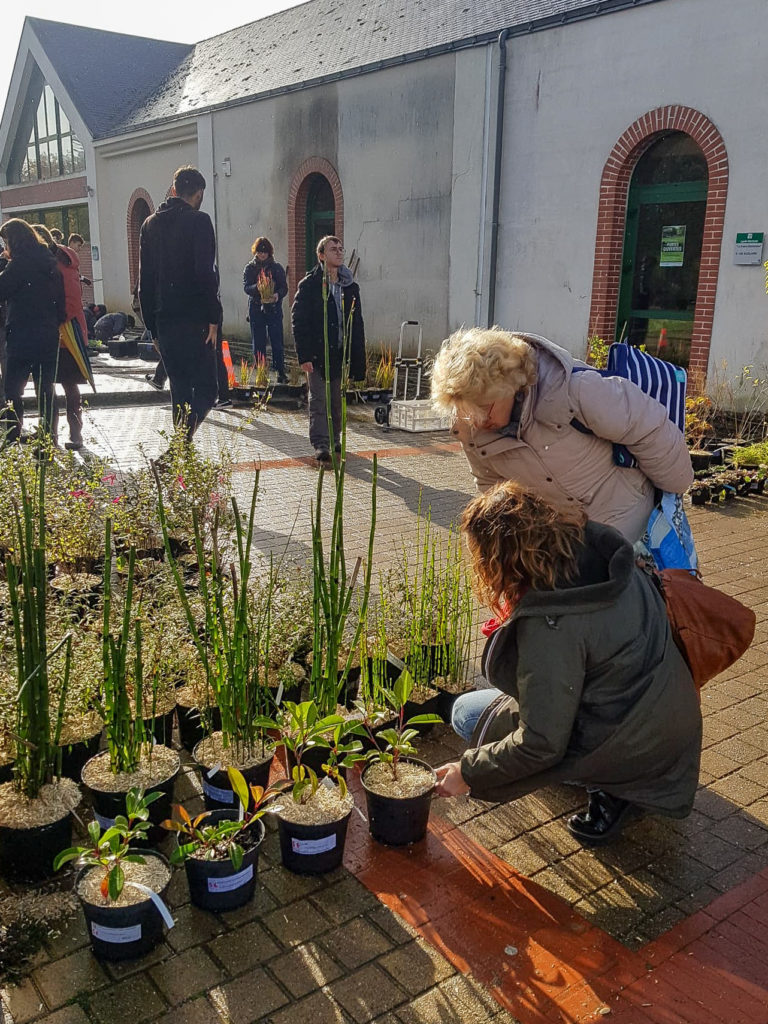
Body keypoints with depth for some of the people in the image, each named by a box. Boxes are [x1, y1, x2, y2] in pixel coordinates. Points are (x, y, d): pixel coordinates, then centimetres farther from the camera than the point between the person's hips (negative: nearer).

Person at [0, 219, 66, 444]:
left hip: (23, 338, -7)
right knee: (46, 389, 12)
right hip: (49, 336, 7)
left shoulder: (20, 263, -11)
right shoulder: (47, 262, 12)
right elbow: (60, 300, 15)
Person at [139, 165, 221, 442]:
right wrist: (213, 318, -12)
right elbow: (206, 274, -15)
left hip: (164, 322, 6)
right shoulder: (199, 221, -5)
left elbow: (144, 280, 15)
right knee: (205, 390, -3)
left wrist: (152, 325, 17)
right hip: (194, 321, -6)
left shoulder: (150, 224, 14)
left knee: (179, 390, 15)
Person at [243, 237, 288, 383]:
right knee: (258, 344, 3)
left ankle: (281, 373, 0)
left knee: (277, 343, -5)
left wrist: (277, 295, -21)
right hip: (256, 309, 1)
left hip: (274, 309, -1)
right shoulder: (249, 268, 7)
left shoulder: (277, 268, 7)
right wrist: (257, 287, -26)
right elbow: (246, 287, -4)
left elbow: (284, 287, 2)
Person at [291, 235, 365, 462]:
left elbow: (357, 324, 11)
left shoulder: (350, 287, 9)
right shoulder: (309, 285, -5)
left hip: (340, 352, 4)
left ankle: (334, 439, 23)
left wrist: (358, 358, 5)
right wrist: (304, 355, -16)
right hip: (317, 354, -4)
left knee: (337, 400, 11)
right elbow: (298, 321, -8)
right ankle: (320, 445, -4)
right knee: (319, 400, -5)